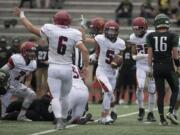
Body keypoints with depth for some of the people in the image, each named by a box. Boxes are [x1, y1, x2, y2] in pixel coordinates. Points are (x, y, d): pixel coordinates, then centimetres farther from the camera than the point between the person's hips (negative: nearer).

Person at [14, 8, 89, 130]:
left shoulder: (50, 29, -7)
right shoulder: (74, 33, -4)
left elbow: (32, 29, 5)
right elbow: (84, 50, -12)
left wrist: (22, 16, 17)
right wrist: (86, 66, -2)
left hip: (53, 68, -2)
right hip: (67, 69, 2)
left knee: (56, 96, -4)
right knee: (64, 96, 19)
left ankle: (59, 120, -23)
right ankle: (64, 120, 29)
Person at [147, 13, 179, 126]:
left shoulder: (151, 36, 2)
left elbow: (150, 52, 1)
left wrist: (150, 67, 5)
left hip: (157, 67, 3)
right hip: (168, 66, -3)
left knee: (161, 93, 7)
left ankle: (162, 119, 5)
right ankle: (170, 112, -5)